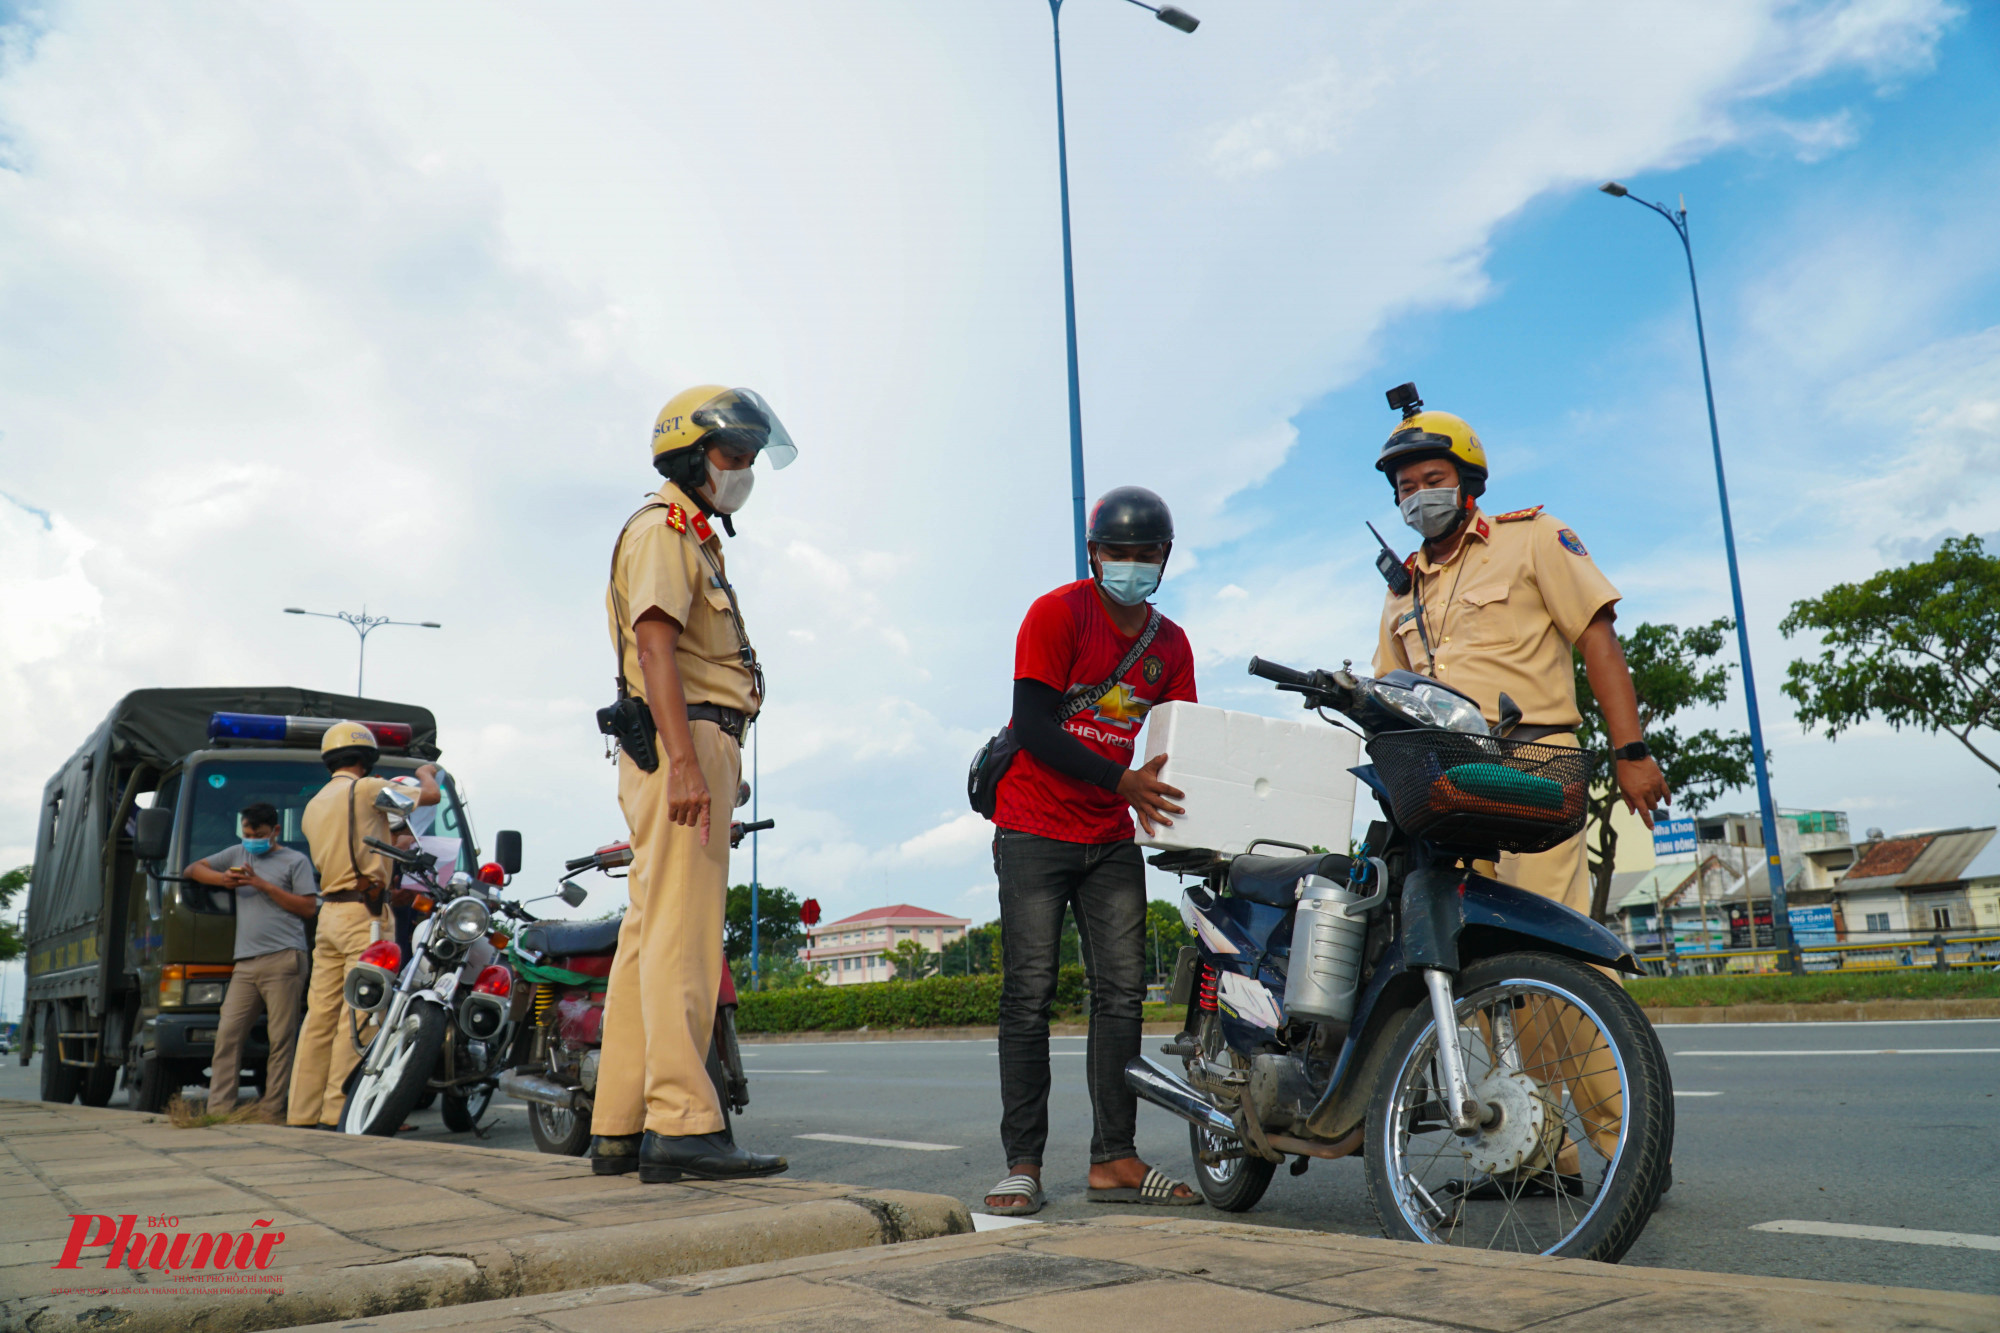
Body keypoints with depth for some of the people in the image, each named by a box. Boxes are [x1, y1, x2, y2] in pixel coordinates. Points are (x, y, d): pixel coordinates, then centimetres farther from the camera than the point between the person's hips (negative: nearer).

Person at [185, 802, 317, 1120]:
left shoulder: (295, 861, 9)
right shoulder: (238, 854, 24)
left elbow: (309, 908, 1)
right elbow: (192, 870, 27)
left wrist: (263, 885, -4)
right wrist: (222, 879, 6)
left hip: (283, 960, -5)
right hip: (245, 963, 5)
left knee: (280, 1038, -6)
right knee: (227, 1033, -4)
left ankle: (270, 1111, -5)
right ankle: (219, 1110, -2)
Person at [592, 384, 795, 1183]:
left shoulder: (695, 541, 28)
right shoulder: (663, 530, -3)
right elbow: (653, 646, -17)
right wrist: (686, 763, -27)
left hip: (691, 753, 10)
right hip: (679, 744, -10)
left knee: (651, 934, 8)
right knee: (683, 935, -14)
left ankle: (620, 1129, 12)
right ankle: (683, 1126, -15)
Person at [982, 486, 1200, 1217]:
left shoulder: (1171, 644, 9)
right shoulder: (1056, 614, -8)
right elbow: (1034, 728, -16)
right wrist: (1122, 782, -26)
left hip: (1113, 838, 5)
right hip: (1034, 829, -5)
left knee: (1122, 989, 2)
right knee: (1030, 992, -4)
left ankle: (1113, 1159, 9)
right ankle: (1023, 1163, 1)